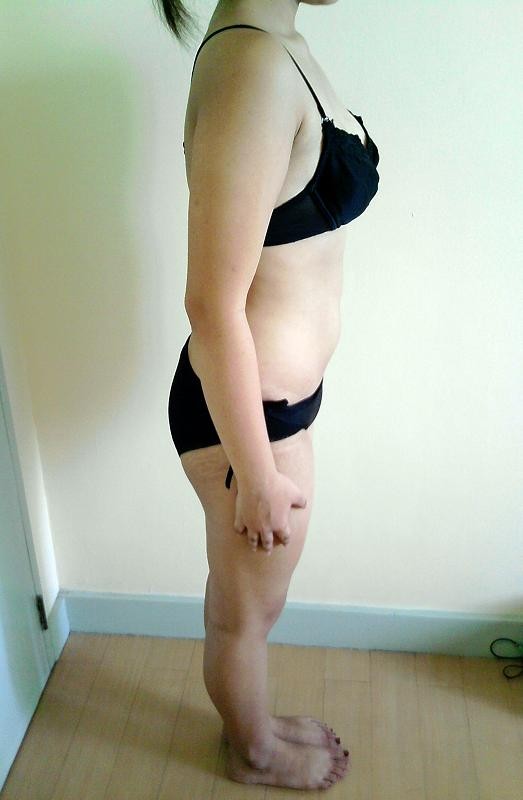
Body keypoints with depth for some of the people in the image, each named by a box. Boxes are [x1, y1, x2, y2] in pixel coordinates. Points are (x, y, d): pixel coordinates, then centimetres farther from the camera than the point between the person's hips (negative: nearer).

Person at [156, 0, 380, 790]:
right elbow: (214, 305, -27)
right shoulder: (254, 65, -27)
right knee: (247, 611, 19)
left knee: (247, 597, 29)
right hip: (245, 406, -9)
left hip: (276, 389, 9)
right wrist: (256, 475, -18)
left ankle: (253, 722, 56)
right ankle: (255, 753, 49)